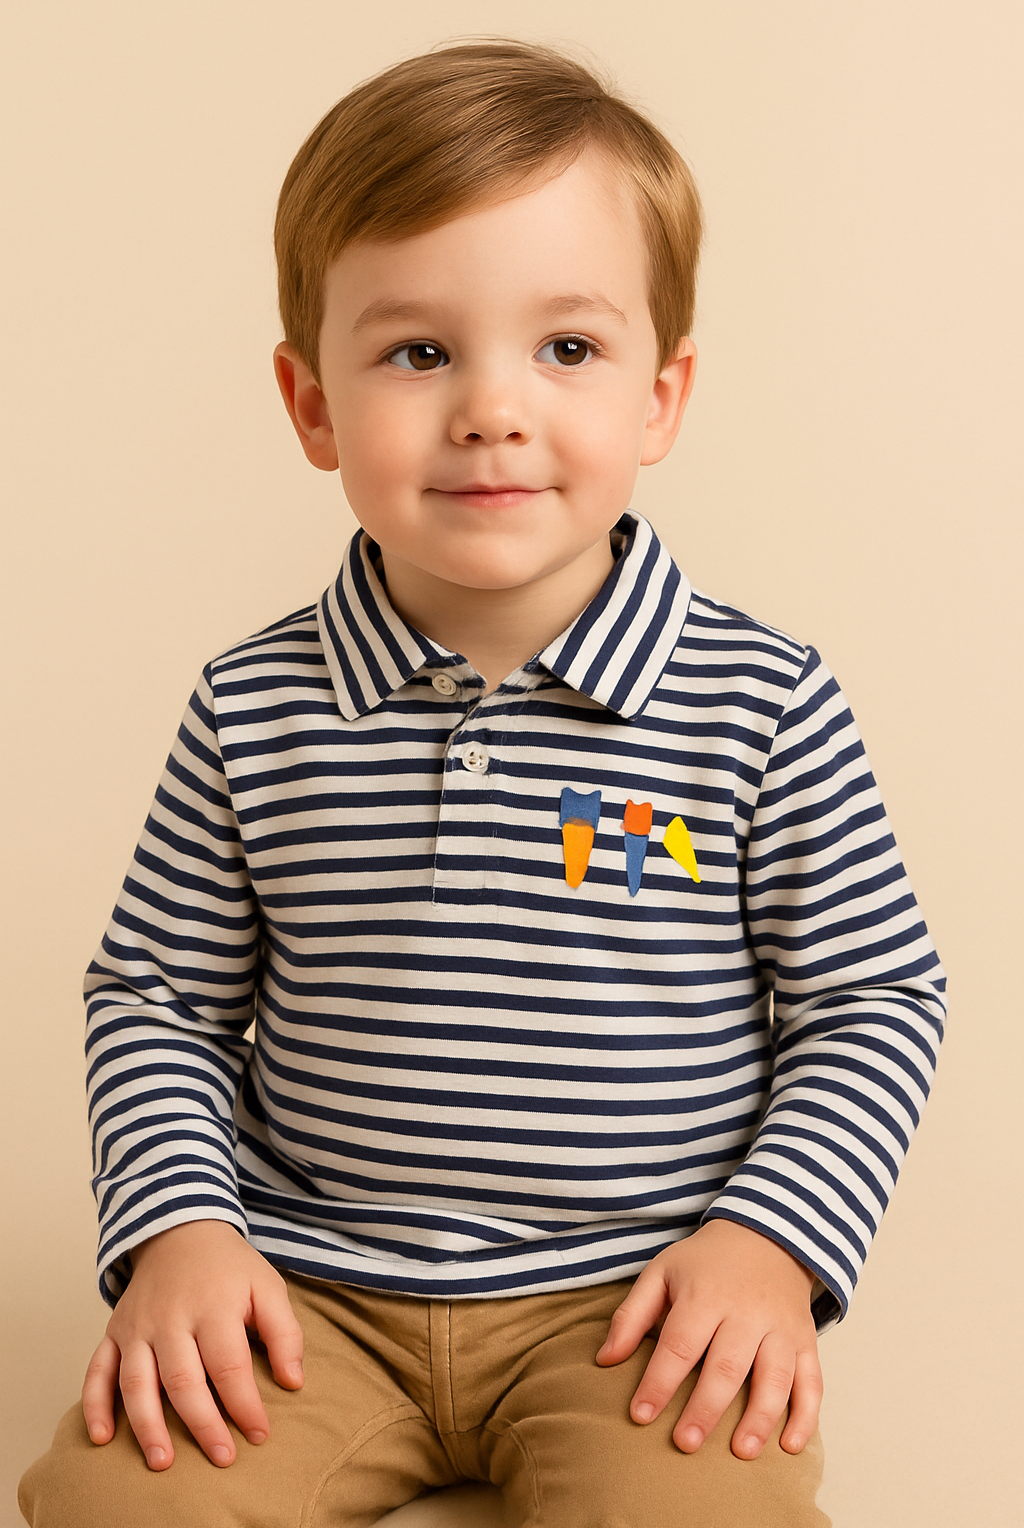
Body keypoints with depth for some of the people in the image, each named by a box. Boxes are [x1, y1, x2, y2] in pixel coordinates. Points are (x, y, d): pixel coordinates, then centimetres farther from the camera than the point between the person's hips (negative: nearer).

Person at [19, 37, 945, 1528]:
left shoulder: (764, 706, -7)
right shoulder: (255, 711, -2)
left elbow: (875, 999, 1)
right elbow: (158, 995, 8)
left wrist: (771, 1241, -10)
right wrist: (178, 1226, -7)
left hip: (638, 1300, -1)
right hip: (314, 1287, 2)